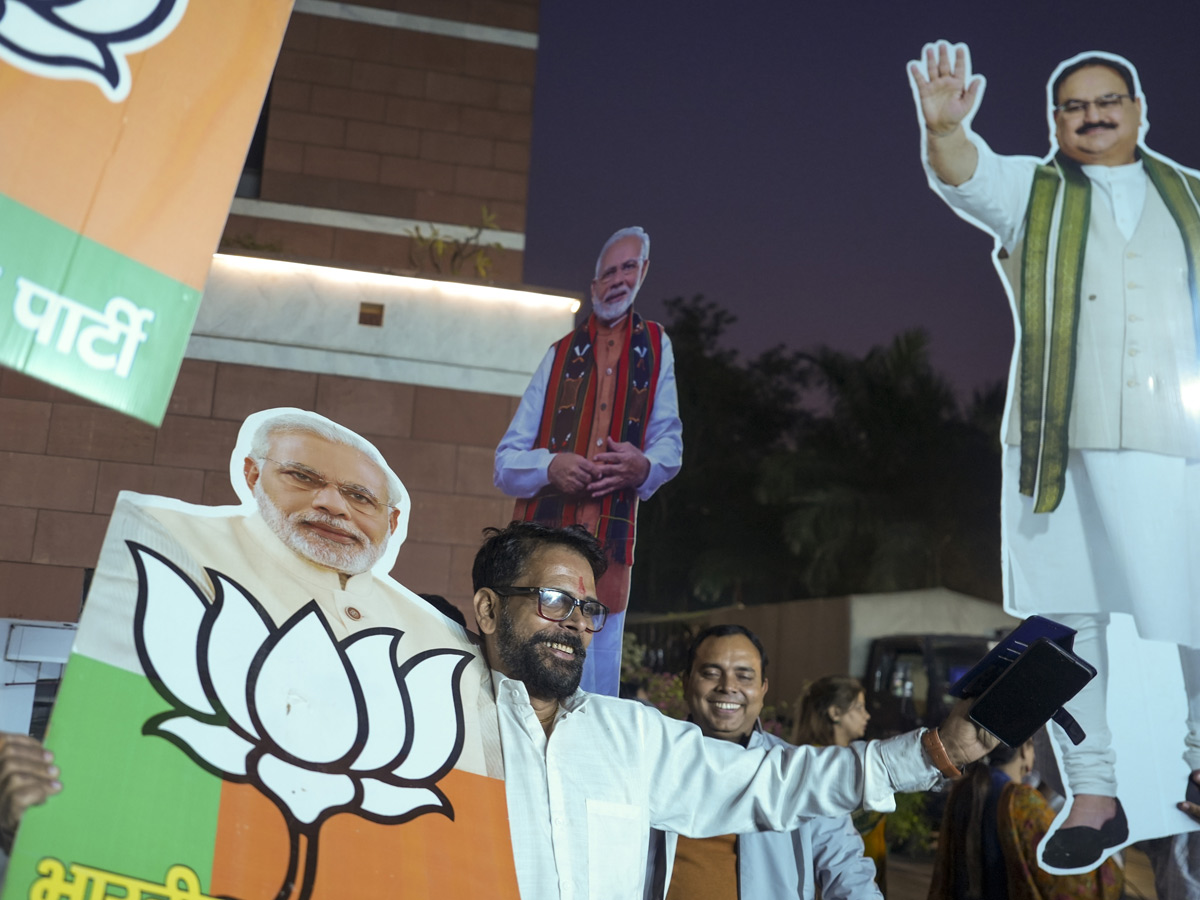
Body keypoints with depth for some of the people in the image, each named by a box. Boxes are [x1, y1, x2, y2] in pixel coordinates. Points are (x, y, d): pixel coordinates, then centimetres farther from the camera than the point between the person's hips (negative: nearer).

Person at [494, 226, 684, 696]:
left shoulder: (655, 346, 14)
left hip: (610, 551, 1)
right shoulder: (560, 355, 12)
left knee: (598, 699, 1)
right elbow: (505, 462, 9)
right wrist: (550, 466, -14)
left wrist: (645, 466, -10)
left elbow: (670, 440, 14)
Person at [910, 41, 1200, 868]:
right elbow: (963, 174, -10)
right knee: (1069, 623, 1)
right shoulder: (1029, 192, 11)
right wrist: (945, 127, -31)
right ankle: (1093, 795, 10)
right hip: (1063, 444, -1)